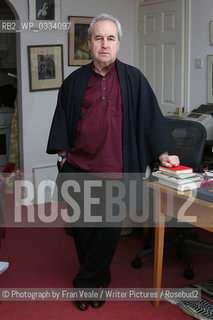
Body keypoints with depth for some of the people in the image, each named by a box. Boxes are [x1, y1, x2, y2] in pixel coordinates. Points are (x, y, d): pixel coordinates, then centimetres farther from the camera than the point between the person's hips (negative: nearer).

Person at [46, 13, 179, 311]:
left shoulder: (132, 79, 2)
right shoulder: (75, 81, 6)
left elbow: (150, 115, 4)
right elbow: (62, 119, 12)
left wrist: (162, 151, 1)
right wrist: (62, 155, 6)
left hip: (114, 170, -2)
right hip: (78, 166, 2)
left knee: (108, 231, 3)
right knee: (82, 228, 9)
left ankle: (87, 283, 21)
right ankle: (99, 278, 30)